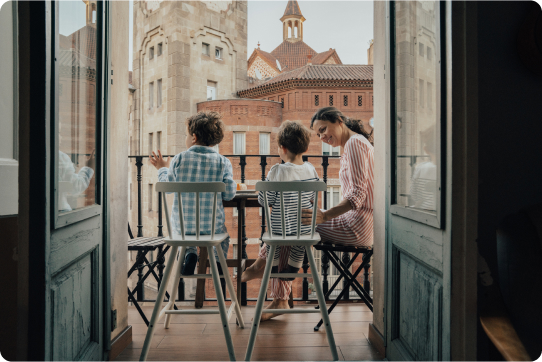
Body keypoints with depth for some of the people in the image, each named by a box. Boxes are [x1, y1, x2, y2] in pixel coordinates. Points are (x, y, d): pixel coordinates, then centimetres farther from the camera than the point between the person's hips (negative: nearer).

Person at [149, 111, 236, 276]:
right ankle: (219, 260, 6)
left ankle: (190, 254, 5)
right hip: (212, 226, 0)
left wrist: (162, 169, 20)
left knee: (184, 233, 35)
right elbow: (229, 194, -8)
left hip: (183, 226, 0)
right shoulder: (223, 162, -9)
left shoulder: (179, 159, -9)